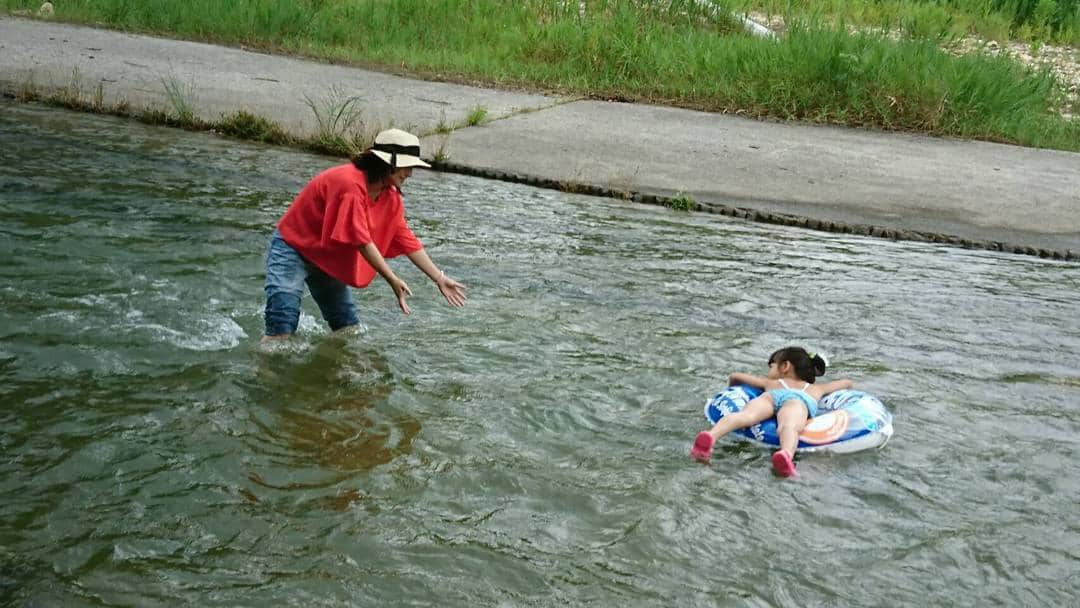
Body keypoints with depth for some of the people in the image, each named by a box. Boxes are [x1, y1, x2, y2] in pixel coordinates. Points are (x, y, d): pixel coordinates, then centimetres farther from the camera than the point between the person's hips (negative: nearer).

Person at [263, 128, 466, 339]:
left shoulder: (391, 198, -1)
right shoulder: (350, 183, -28)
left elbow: (407, 241, 3)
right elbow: (361, 240, -31)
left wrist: (440, 279, 1)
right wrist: (393, 280, -32)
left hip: (328, 259, 9)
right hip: (292, 249, -9)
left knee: (349, 328, 6)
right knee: (281, 332, -18)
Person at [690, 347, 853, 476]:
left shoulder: (771, 383, 43)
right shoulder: (816, 388, 46)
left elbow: (735, 376, 51)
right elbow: (847, 383, 60)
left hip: (771, 394, 1)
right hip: (801, 399, 0)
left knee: (745, 415, -28)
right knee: (789, 426, -33)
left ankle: (711, 435, -58)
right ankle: (786, 455, -67)